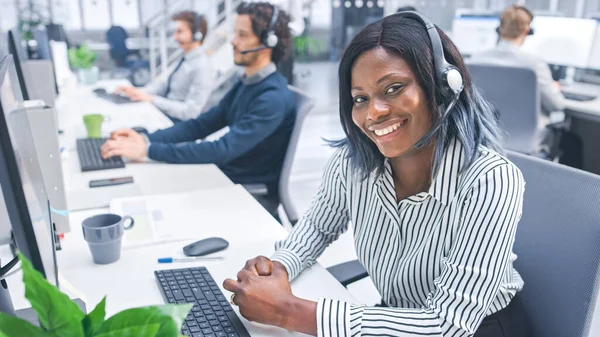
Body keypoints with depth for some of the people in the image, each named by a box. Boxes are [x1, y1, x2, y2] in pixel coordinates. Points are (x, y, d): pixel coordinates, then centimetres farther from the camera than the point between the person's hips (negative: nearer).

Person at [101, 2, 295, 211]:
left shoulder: (274, 98, -23)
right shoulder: (246, 83, 7)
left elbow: (224, 149, -29)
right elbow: (202, 124, 6)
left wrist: (148, 151, -28)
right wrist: (146, 139, -8)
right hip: (225, 175, 8)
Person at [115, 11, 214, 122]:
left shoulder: (202, 68, -21)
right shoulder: (187, 59, 8)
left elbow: (190, 111, -24)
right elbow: (166, 83, 15)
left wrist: (151, 99, -23)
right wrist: (139, 92, -2)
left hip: (176, 123, -8)